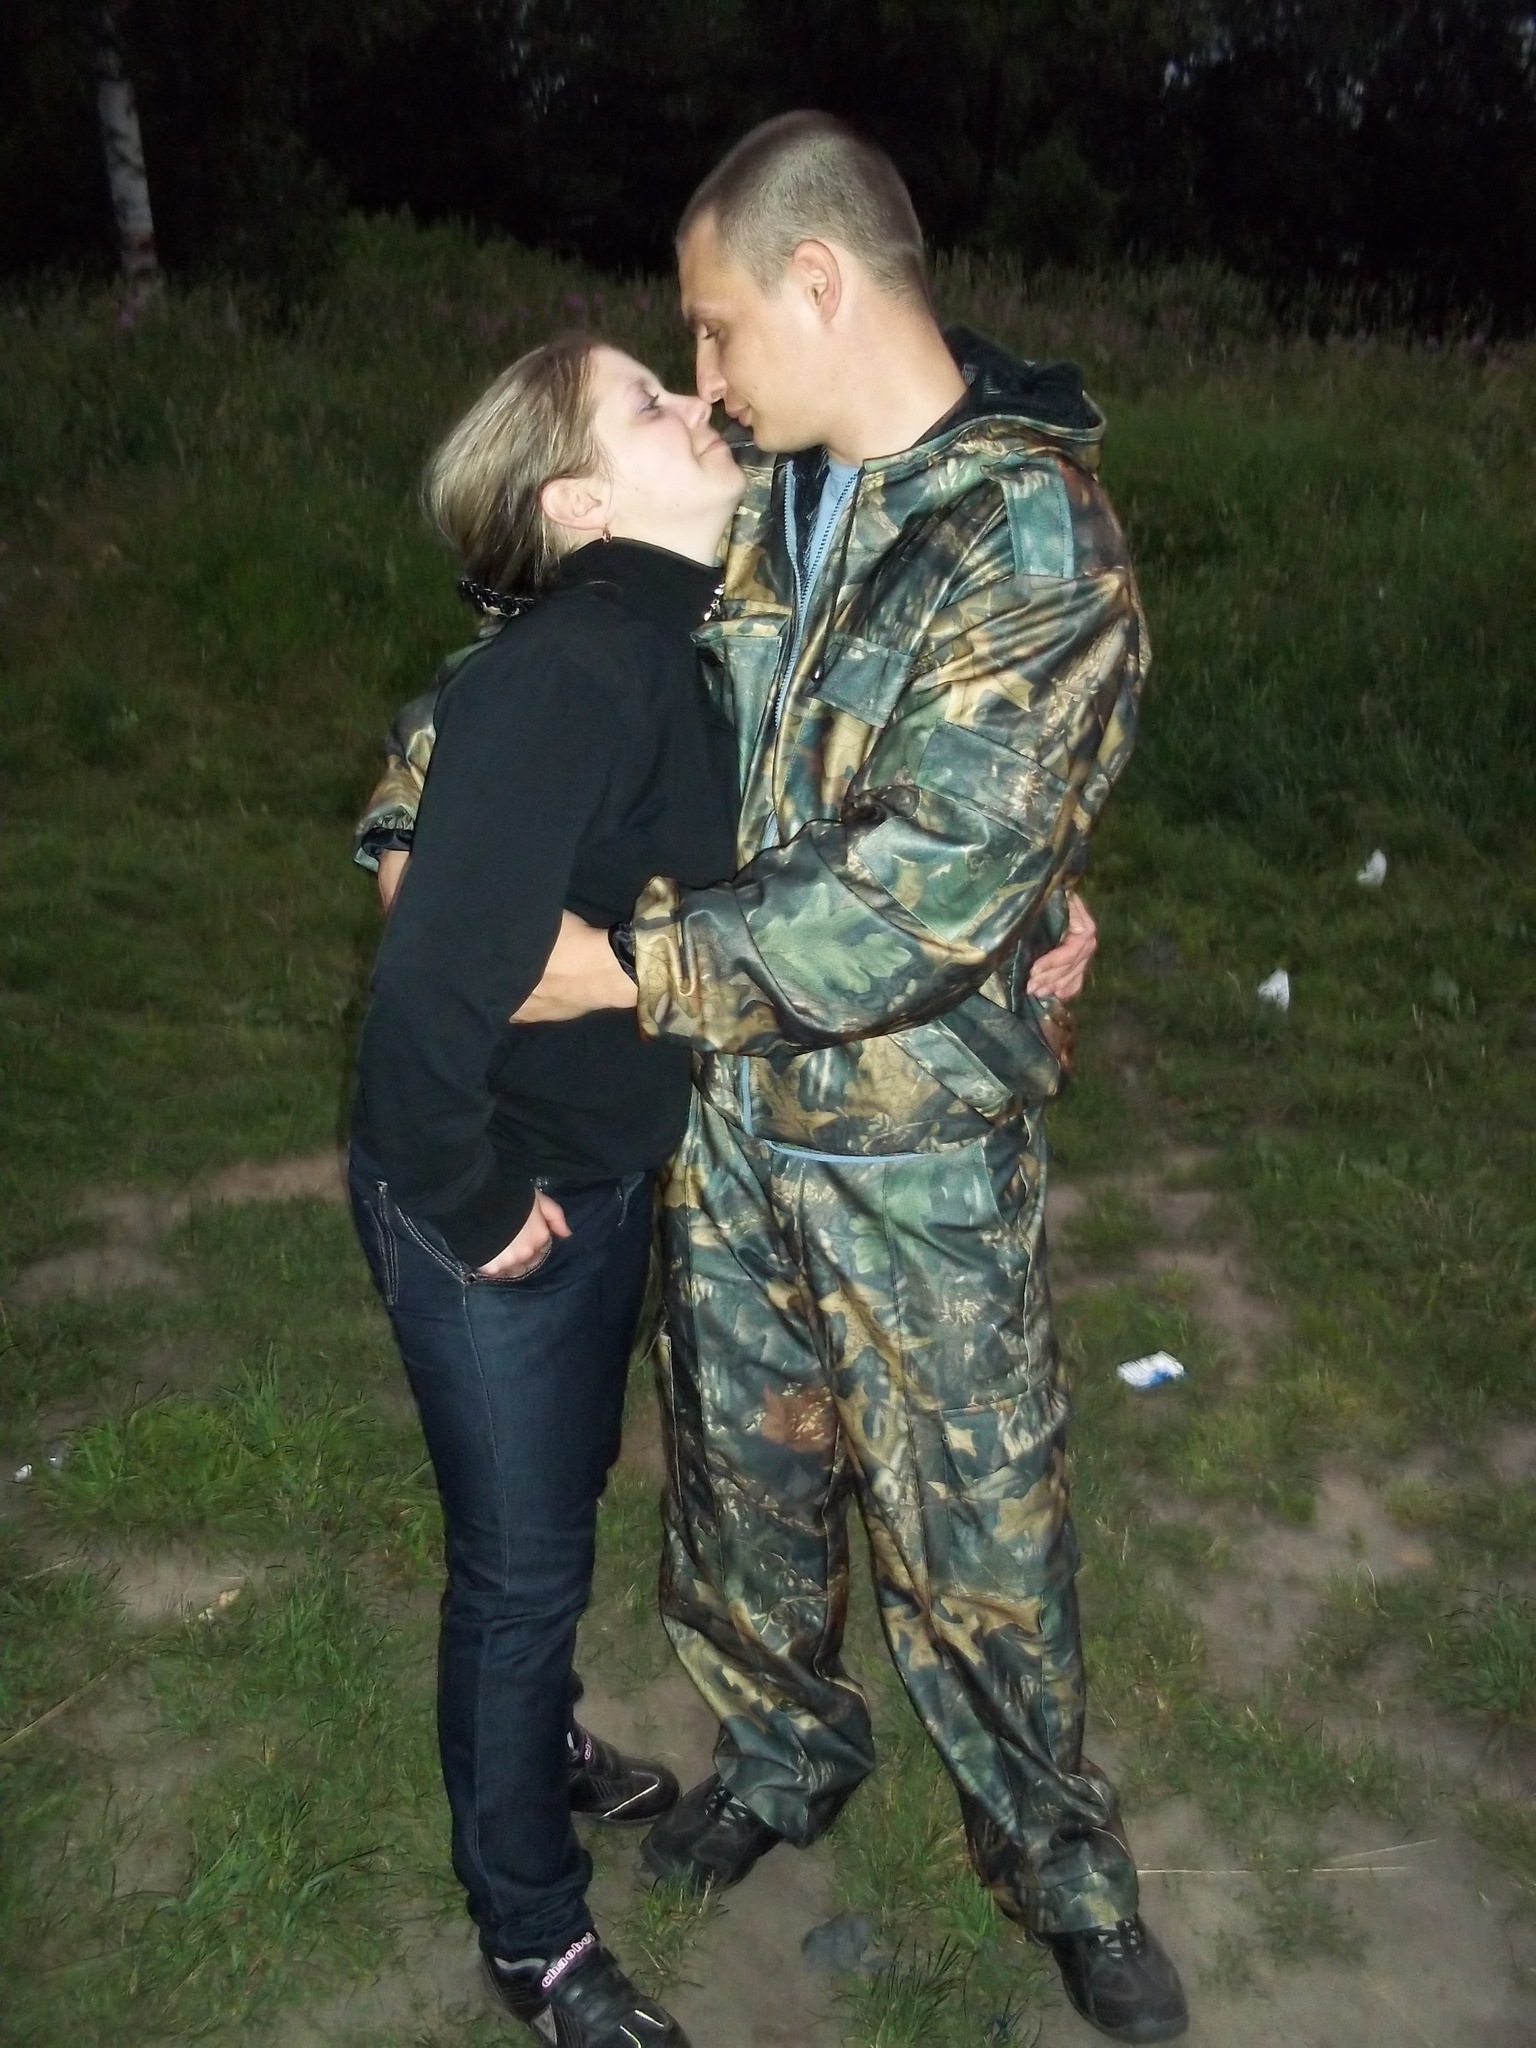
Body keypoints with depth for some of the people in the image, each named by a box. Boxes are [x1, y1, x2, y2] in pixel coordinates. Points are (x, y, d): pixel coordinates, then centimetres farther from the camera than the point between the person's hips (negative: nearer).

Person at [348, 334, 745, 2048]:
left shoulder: (670, 643, -1)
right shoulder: (572, 670, -29)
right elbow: (435, 970, -34)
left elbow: (707, 898, 10)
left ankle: (537, 1735, 57)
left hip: (603, 1167, 8)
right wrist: (471, 1206, -20)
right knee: (521, 1562, 10)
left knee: (566, 1496, 28)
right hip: (486, 1206, -8)